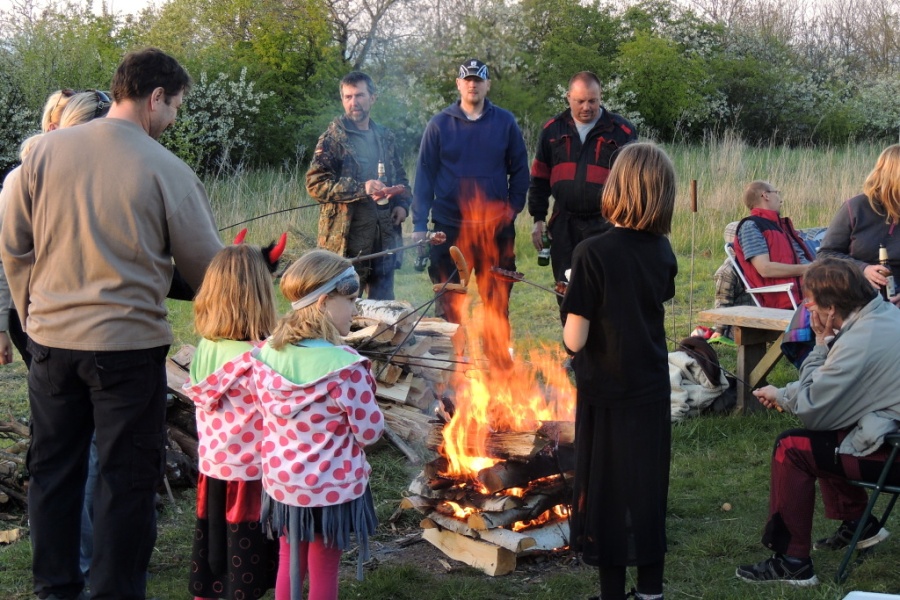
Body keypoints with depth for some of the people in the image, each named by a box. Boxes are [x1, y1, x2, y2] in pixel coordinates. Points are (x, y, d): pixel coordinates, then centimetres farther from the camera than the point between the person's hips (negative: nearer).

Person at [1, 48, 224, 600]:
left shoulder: (47, 150, 0)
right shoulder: (168, 171, -11)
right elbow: (206, 267, -4)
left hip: (51, 339, 5)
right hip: (128, 345, -4)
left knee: (53, 467, 17)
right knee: (129, 477, 8)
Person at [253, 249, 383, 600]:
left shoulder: (268, 355, -6)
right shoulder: (345, 367, -25)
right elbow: (369, 431, -17)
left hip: (282, 480, 6)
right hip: (332, 487, -5)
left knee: (289, 564, 21)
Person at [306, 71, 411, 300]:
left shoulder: (385, 137, 15)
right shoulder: (333, 138, -5)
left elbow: (400, 176, 26)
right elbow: (315, 183, -13)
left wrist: (402, 204, 6)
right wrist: (361, 188, -21)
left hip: (385, 235, 6)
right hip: (347, 236, -6)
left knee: (384, 304, 12)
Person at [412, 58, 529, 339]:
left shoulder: (505, 122, 3)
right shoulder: (440, 124, 2)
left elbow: (519, 170, 8)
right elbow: (424, 174, 1)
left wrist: (513, 208, -3)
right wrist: (419, 223, -4)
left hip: (496, 226, 1)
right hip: (450, 226, 0)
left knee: (497, 301, 8)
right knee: (449, 303, 6)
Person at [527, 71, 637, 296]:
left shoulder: (622, 130, -1)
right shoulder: (553, 130, 7)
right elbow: (539, 178, 13)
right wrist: (538, 219, 8)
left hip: (605, 225, -3)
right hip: (563, 225, 3)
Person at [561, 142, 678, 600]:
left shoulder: (592, 253, -21)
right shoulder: (663, 252, -3)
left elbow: (575, 340, -21)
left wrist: (572, 308, -1)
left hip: (606, 392, -5)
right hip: (652, 389, 5)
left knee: (605, 490, 8)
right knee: (649, 486, 16)